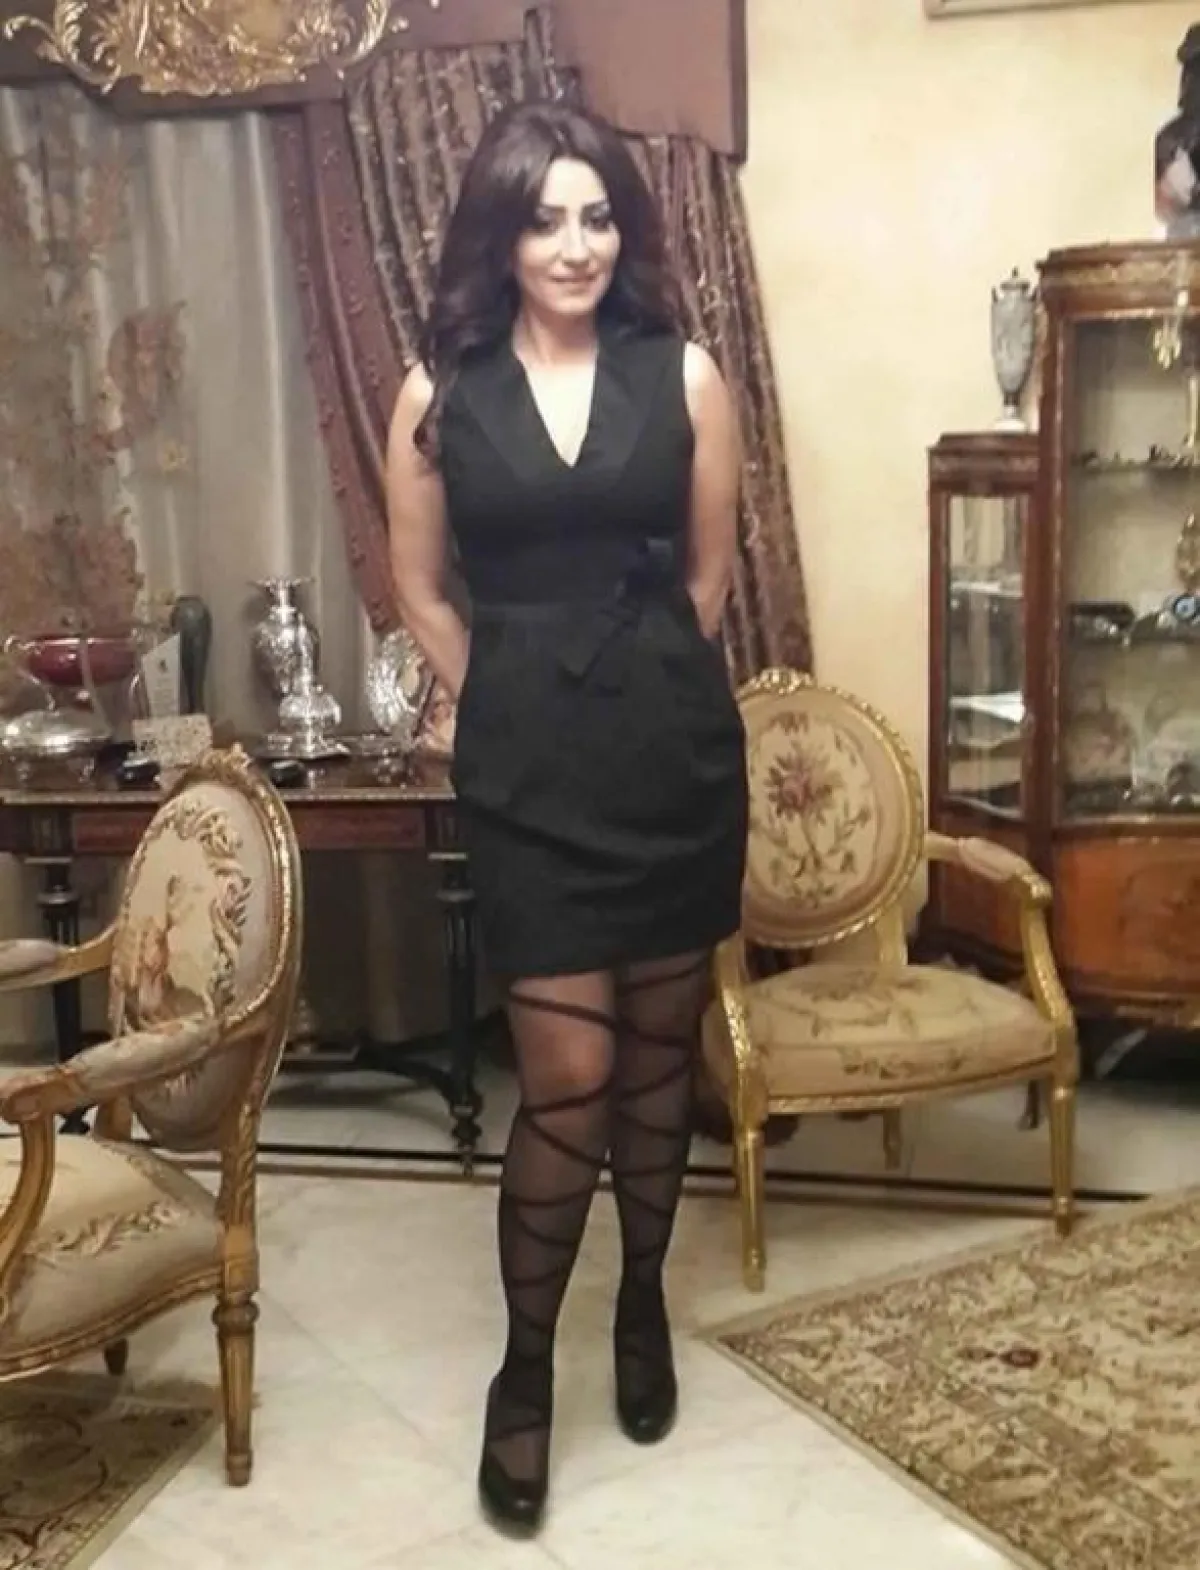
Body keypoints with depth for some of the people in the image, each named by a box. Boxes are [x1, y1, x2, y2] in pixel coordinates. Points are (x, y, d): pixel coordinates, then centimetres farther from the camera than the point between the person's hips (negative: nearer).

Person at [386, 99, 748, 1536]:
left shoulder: (683, 376, 1)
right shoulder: (440, 392, 0)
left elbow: (707, 575, 10)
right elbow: (420, 588, 9)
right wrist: (510, 710, 11)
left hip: (676, 749, 2)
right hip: (528, 767, -1)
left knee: (658, 1049, 14)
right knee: (567, 1072, -3)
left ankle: (643, 1303, 37)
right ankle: (525, 1365, 19)